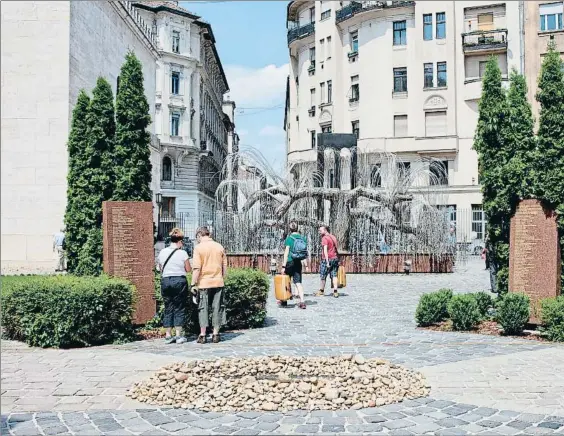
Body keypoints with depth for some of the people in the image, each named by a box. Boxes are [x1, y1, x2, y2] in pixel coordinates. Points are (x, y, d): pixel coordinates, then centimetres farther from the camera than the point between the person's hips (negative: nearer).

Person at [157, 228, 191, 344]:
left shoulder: (162, 252, 5)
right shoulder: (182, 253, -6)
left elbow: (160, 269, 11)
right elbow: (188, 269, -2)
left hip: (165, 281, 3)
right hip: (180, 281, -3)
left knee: (168, 308, 10)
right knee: (179, 308, 4)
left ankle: (168, 335, 10)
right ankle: (178, 335, 3)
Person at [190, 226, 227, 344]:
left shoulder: (199, 248, -7)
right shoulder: (220, 247, 6)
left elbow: (196, 268, -11)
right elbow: (225, 267, 10)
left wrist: (193, 284, -6)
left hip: (204, 283, -3)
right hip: (218, 282, 3)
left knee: (203, 308, 5)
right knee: (217, 308, 8)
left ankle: (202, 335, 6)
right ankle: (216, 334, 11)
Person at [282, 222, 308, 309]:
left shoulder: (289, 239, -10)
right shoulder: (303, 238, 4)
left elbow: (286, 253, -13)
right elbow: (306, 253, 6)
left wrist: (284, 266, -12)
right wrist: (305, 264, 13)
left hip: (290, 262, -4)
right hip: (298, 263, 4)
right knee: (298, 281, 5)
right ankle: (302, 301, -6)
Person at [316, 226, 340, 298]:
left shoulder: (325, 238, -11)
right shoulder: (333, 237, 14)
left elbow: (325, 250, -19)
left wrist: (327, 262, -22)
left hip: (327, 259, -7)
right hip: (335, 258, 7)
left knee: (323, 276, 7)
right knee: (334, 276, 6)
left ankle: (321, 291, 19)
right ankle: (335, 292, -2)